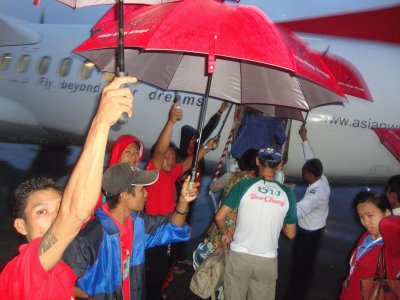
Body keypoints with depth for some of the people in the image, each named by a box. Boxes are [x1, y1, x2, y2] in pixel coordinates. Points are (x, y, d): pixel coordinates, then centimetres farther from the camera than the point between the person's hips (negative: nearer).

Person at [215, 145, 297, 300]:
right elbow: (290, 234, 4)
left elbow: (219, 217, -9)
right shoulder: (287, 194, -3)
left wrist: (225, 232, 10)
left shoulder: (244, 185, -8)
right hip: (267, 260, 1)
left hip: (239, 255, -1)